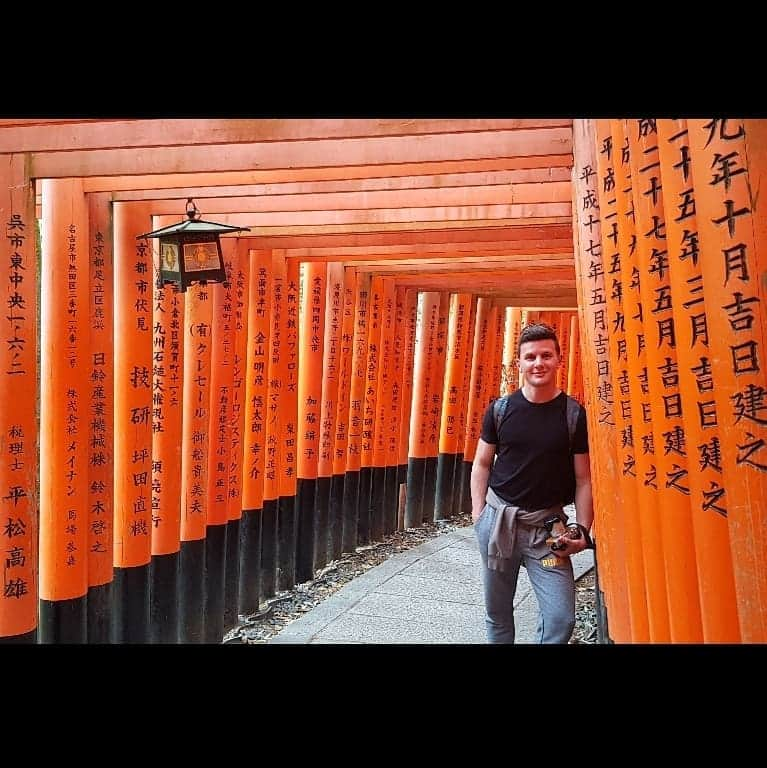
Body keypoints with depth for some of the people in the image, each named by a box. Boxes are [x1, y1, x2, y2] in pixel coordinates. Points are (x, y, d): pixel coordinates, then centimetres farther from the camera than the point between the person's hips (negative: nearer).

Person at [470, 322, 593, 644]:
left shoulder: (574, 414, -4)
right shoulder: (500, 409, -1)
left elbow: (583, 479, 0)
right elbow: (481, 464, 7)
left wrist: (582, 529, -8)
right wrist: (478, 513, -1)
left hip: (547, 524, -1)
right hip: (498, 518, 1)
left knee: (561, 617, -5)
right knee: (497, 613, 14)